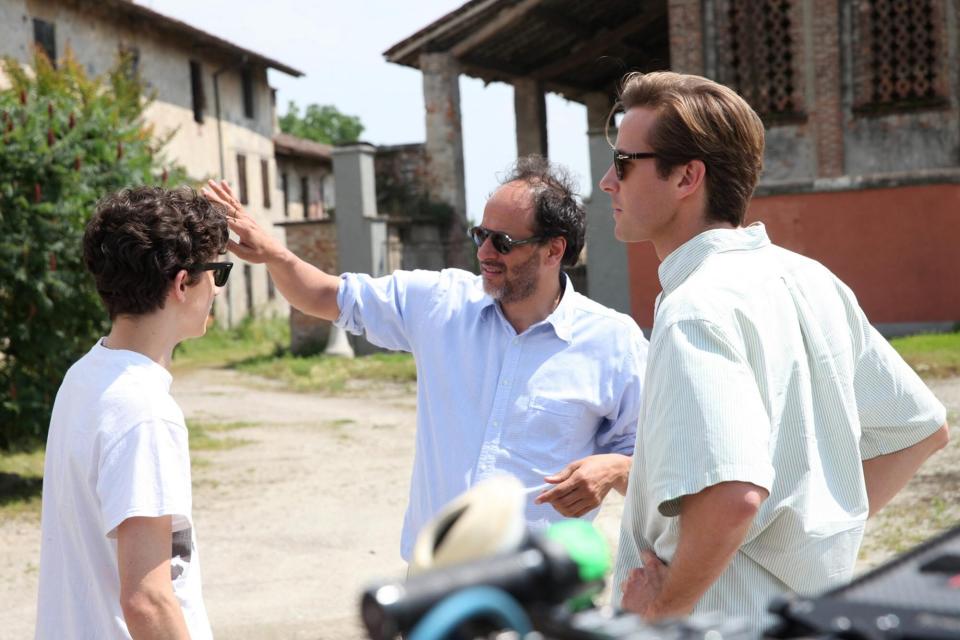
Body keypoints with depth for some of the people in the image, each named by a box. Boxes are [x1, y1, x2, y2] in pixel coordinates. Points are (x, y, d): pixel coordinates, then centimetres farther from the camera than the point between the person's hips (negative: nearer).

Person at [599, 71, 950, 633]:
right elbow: (924, 429, 15)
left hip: (728, 616, -9)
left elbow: (731, 494, -36)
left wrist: (666, 602, -21)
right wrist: (829, 527, 12)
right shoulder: (812, 281, 6)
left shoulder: (696, 309, -22)